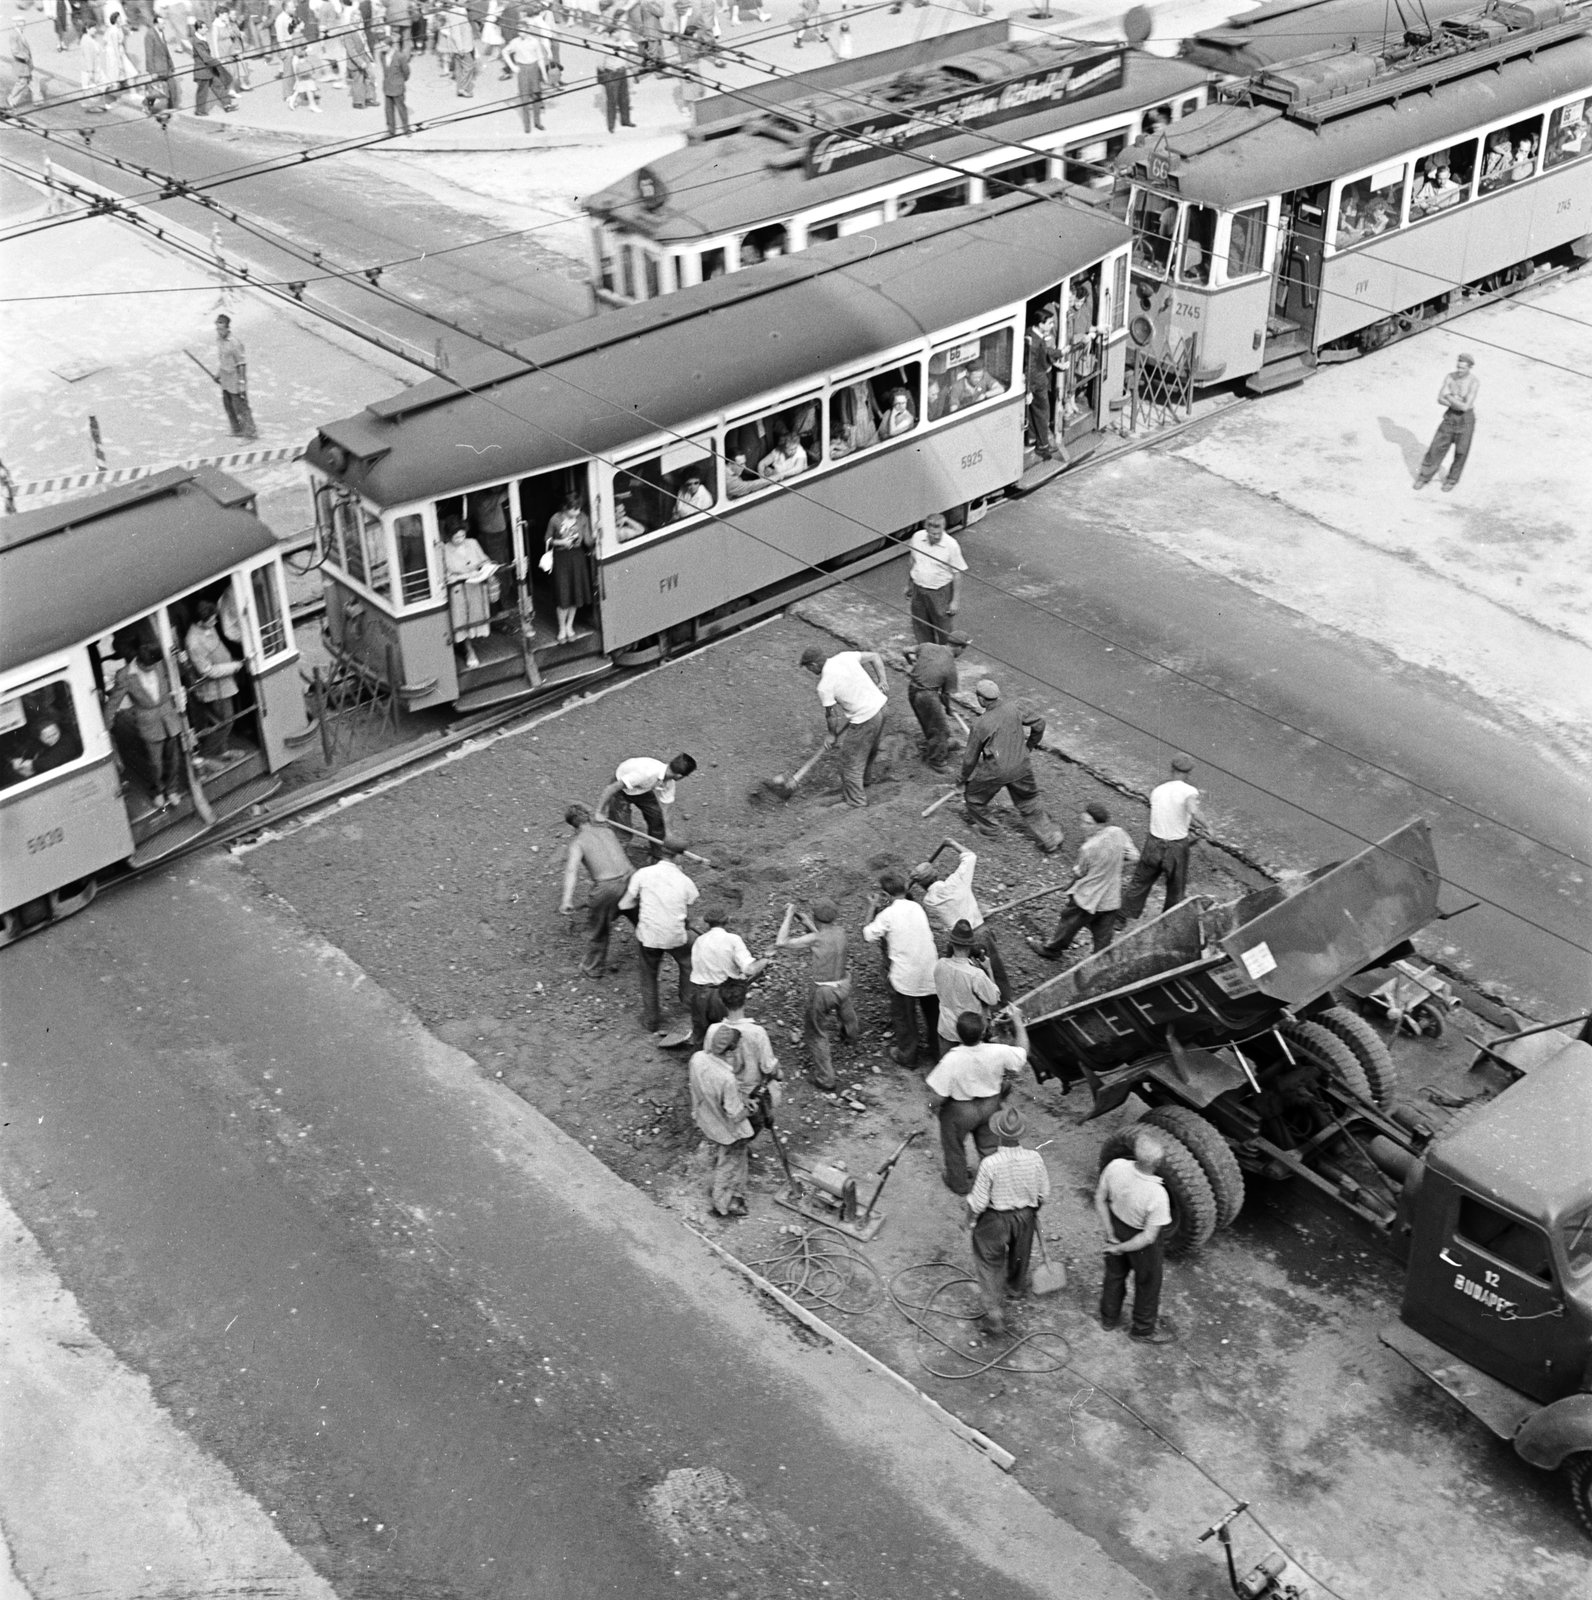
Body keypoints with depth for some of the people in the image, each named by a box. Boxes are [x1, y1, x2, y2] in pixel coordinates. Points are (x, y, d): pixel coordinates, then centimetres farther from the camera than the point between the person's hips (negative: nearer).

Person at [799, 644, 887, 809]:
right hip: (880, 705, 7)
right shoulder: (844, 656, -1)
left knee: (851, 760, 12)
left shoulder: (824, 686, -16)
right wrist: (883, 681, 4)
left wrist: (832, 734, 11)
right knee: (870, 750, 30)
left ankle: (856, 800, 25)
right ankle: (863, 781, 52)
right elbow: (875, 656, 3)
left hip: (864, 719, -7)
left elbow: (831, 714, -6)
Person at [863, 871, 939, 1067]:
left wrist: (871, 911, 6)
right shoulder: (917, 907, 1)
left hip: (905, 974, -4)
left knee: (904, 1016, 14)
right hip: (930, 969, 4)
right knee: (933, 1011, 22)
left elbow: (870, 936, -6)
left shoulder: (886, 914, -13)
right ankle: (935, 1045, 38)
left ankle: (907, 1055, 25)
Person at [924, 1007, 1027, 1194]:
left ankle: (959, 1183, 51)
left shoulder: (951, 1061, -38)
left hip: (959, 1110, -3)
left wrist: (933, 1106, -5)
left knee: (954, 1147, 28)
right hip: (990, 1105, 3)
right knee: (989, 1145, 30)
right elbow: (1023, 1051, -9)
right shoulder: (997, 1052, -30)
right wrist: (1017, 1020, -1)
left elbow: (938, 1096, -29)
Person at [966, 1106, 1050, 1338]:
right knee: (1020, 1255, 31)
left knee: (990, 1265, 17)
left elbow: (978, 1203, -22)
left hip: (994, 1220, -4)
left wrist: (969, 1206, 1)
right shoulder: (1035, 1159, -23)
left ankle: (995, 1316, 17)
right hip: (1025, 1217, 4)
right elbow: (1044, 1194, -7)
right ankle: (1017, 1288, 59)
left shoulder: (989, 1164, -33)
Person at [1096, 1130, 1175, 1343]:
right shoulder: (1157, 1195, -38)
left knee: (1114, 1273, 30)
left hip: (1117, 1225, 5)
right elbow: (1148, 1237, -27)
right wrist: (1120, 1248, -13)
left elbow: (1100, 1200, -12)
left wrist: (1110, 1233, -4)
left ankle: (1109, 1318, 53)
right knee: (1148, 1283, 24)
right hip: (1138, 1236, -4)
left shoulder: (1115, 1167, -28)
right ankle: (1144, 1329, 47)